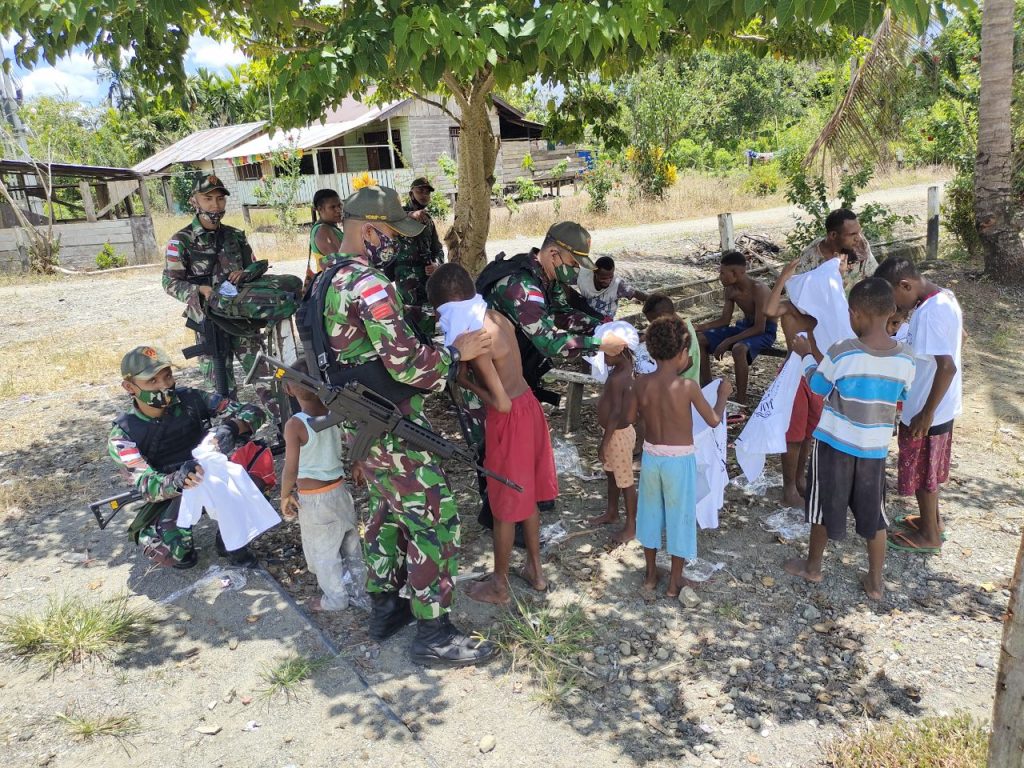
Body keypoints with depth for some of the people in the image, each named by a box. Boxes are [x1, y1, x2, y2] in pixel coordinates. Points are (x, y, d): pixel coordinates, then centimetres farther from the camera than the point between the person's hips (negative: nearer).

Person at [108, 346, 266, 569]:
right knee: (177, 556, -32)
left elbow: (253, 412, -15)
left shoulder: (190, 399, -13)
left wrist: (231, 427, -39)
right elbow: (147, 486, -28)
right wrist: (177, 480, -51)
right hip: (168, 497, -2)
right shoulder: (123, 435, -17)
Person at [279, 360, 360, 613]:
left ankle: (335, 599, 28)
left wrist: (285, 496, -8)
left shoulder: (294, 425, -22)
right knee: (349, 540, 23)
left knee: (322, 550, 14)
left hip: (313, 498, -5)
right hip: (340, 489, 5)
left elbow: (291, 470, -22)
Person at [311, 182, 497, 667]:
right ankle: (434, 634, 10)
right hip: (390, 427, -10)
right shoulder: (368, 285, -21)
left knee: (387, 512, 23)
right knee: (435, 519, 0)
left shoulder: (327, 280, 10)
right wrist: (457, 352, -11)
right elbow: (406, 362, -26)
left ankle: (385, 607, 36)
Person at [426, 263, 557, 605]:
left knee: (504, 507, 9)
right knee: (526, 497, 22)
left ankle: (499, 586, 26)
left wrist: (466, 382, -11)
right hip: (529, 406, 9)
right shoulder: (498, 317, 1)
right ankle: (535, 570, 38)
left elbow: (502, 404, -24)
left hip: (510, 420, -8)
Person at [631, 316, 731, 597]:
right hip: (680, 460, -4)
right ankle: (675, 582, 26)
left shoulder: (642, 383, -9)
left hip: (651, 456, 4)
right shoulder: (688, 386, -20)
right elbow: (714, 420, -8)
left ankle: (650, 575, 34)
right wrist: (723, 394, 10)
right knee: (679, 517, 13)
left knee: (651, 513, 20)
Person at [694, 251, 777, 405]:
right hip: (745, 325, 8)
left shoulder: (758, 289, -27)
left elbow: (759, 328, -28)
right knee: (700, 339, -3)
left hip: (765, 331, -8)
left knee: (738, 349, -39)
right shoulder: (730, 289, -4)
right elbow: (725, 320, 4)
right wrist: (700, 327, -11)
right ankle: (707, 385, 8)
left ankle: (741, 401, -25)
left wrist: (728, 341, -30)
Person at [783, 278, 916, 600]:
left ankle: (812, 567, 33)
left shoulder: (842, 352, -21)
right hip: (875, 448, 3)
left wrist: (807, 354, 12)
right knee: (874, 515, 17)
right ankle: (875, 582, 28)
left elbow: (817, 386, -5)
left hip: (835, 443, -3)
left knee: (825, 508, 15)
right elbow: (901, 396, 9)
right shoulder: (905, 358, -9)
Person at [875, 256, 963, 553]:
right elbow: (959, 339, 16)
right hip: (942, 405, 9)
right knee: (928, 467, 24)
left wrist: (926, 414, -24)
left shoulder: (929, 313, -29)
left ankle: (929, 534, 25)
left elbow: (947, 367, -31)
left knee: (920, 471, 9)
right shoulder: (944, 296, 1)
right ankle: (932, 519, 41)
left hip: (927, 409, -9)